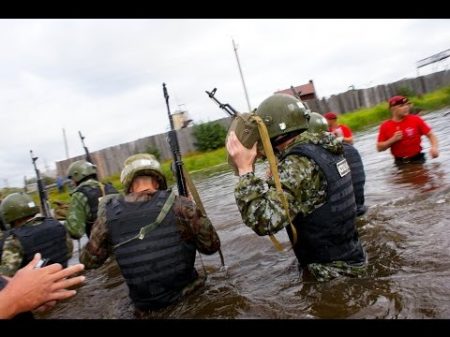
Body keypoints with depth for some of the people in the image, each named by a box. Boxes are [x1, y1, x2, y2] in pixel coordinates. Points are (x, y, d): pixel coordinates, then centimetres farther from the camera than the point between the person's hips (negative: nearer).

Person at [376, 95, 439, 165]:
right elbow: (379, 148, -2)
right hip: (400, 163, 0)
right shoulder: (385, 126, -4)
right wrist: (393, 140, -16)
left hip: (418, 160, 0)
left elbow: (431, 135, 0)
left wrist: (434, 147, -18)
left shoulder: (416, 120, -4)